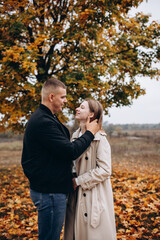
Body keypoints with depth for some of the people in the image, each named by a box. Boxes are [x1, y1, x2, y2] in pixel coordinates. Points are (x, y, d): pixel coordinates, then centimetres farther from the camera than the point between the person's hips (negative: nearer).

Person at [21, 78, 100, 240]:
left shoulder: (42, 118, 15)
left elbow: (63, 147, 18)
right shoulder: (43, 122, -22)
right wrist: (90, 133, -11)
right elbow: (71, 151, -24)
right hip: (49, 192, -11)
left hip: (50, 189, 11)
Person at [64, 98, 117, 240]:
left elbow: (104, 170, -19)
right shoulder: (76, 136, 9)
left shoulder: (100, 139, -15)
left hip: (94, 195, -7)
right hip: (77, 194, 7)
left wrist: (78, 181, -16)